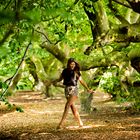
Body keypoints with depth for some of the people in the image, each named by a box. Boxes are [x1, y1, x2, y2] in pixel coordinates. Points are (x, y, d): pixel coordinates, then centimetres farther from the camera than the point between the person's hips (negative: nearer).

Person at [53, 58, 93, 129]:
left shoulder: (76, 72, -2)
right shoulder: (65, 71, 7)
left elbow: (82, 81, 6)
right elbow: (60, 79, 14)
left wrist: (88, 89, 5)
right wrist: (54, 82, -4)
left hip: (74, 90, -5)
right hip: (67, 90, 5)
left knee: (67, 106, -16)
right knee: (72, 107, 7)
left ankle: (61, 123, -19)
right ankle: (80, 122, 20)